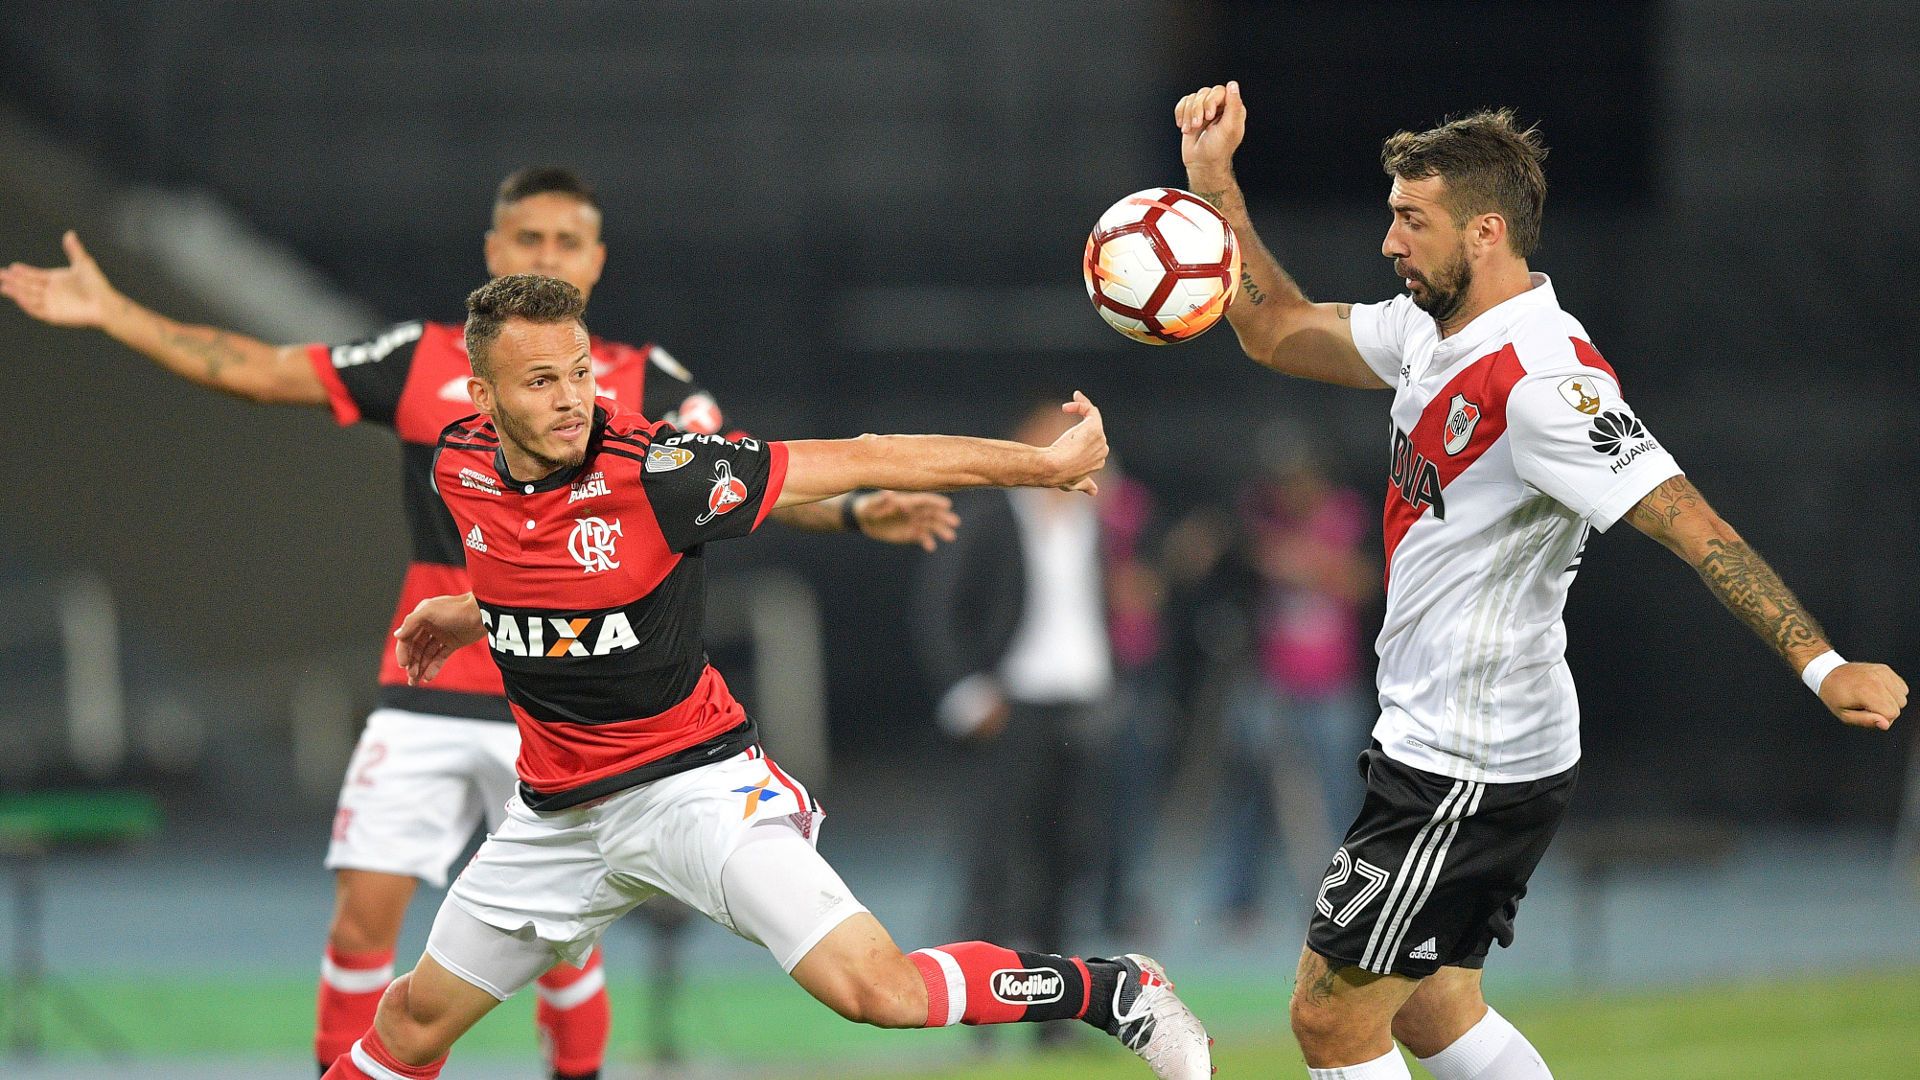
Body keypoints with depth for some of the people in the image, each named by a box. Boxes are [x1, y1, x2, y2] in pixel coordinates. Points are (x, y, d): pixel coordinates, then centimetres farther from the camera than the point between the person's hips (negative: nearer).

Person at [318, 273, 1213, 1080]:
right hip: (559, 807, 6)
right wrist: (471, 615, 17)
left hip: (691, 780, -5)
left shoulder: (654, 471, -22)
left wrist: (1045, 463, -19)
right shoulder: (460, 470, -4)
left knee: (878, 991, -21)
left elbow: (865, 461, -19)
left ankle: (1117, 992, -3)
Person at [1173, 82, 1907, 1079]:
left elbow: (1691, 526, -28)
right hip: (1434, 744, 10)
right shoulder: (1434, 330, 5)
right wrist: (1211, 176, 11)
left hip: (1472, 773, -10)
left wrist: (1819, 662, -36)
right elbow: (1277, 332, 19)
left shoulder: (1542, 380, -24)